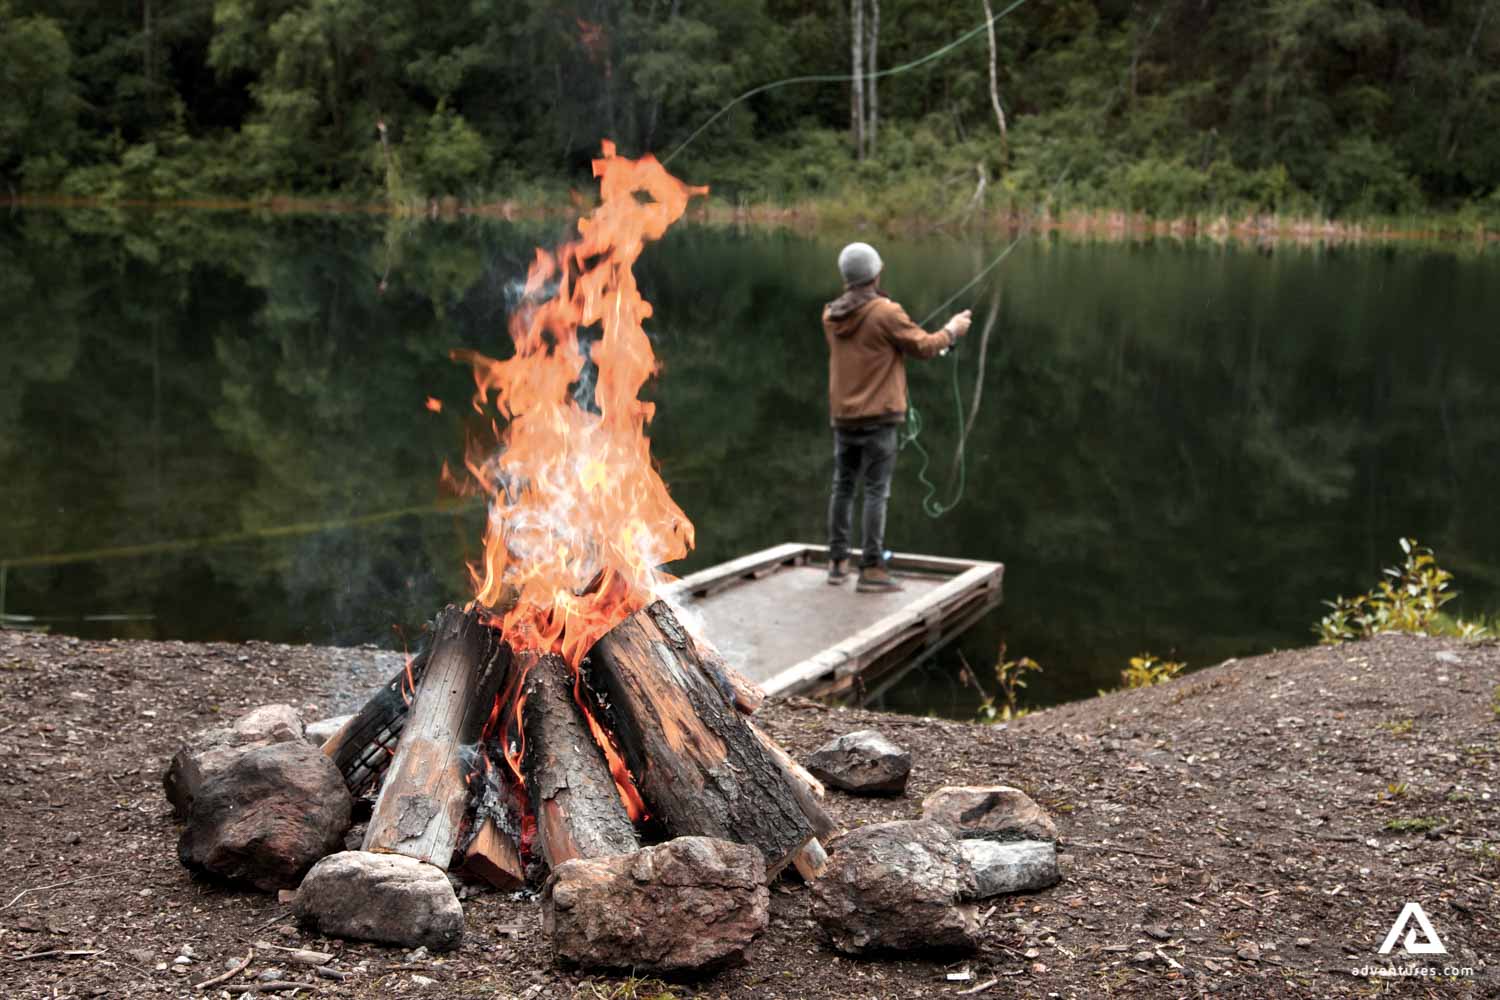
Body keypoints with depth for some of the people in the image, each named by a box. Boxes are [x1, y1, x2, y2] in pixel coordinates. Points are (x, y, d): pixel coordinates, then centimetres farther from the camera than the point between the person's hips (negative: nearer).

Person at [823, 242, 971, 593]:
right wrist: (951, 331, 12)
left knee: (842, 487, 14)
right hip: (879, 418, -6)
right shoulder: (886, 313, -14)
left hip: (842, 417, 6)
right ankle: (871, 568, -4)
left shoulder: (831, 316, 4)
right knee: (876, 492, -3)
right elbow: (923, 346, -5)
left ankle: (838, 562, 18)